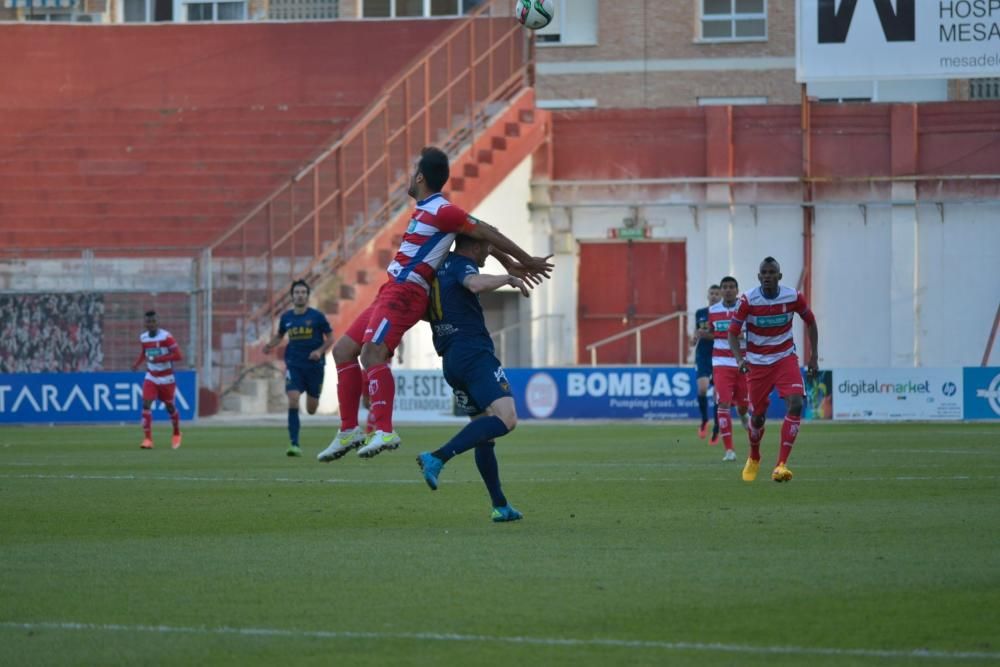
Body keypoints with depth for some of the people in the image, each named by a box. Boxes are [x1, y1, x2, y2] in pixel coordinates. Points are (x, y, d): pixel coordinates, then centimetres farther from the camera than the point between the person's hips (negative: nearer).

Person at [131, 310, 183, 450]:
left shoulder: (166, 336, -17)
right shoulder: (143, 338, 1)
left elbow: (178, 355, -21)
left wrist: (159, 359, -28)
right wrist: (138, 363, 4)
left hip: (166, 379, -3)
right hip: (151, 377, 3)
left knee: (169, 406, 11)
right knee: (146, 404, -15)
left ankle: (177, 434, 38)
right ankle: (147, 439, -16)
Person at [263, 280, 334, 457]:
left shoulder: (317, 316, -5)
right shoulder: (286, 317, 3)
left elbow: (330, 338, 2)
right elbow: (280, 335, 20)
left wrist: (320, 350, -16)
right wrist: (271, 344, 0)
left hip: (314, 365, -1)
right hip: (294, 365, 1)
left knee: (311, 409, 7)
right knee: (293, 399, -20)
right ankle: (294, 444, -19)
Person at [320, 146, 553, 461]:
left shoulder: (441, 211, -13)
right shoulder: (427, 210, 17)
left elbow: (485, 233, -8)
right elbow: (481, 234, 25)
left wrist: (526, 261, 1)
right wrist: (511, 265, 27)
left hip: (403, 293, -11)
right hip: (393, 291, 11)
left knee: (372, 353, -26)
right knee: (343, 350, 10)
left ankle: (384, 431, -34)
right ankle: (349, 431, 10)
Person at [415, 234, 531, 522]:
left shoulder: (441, 268, 20)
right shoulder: (462, 265, -4)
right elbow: (476, 284, -28)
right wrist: (509, 279, -12)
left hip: (451, 360, 10)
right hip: (475, 354, -10)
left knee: (484, 432, 15)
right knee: (506, 418, -23)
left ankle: (500, 506, 11)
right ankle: (437, 458, -33)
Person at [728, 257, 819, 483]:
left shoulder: (794, 297, -10)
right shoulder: (748, 300, -14)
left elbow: (810, 322, 8)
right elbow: (733, 332, -11)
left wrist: (814, 356, 5)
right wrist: (739, 358, -29)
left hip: (785, 359, 0)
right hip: (757, 363, 0)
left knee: (796, 404, -23)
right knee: (757, 416, 5)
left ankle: (781, 465, -24)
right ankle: (753, 459, 38)